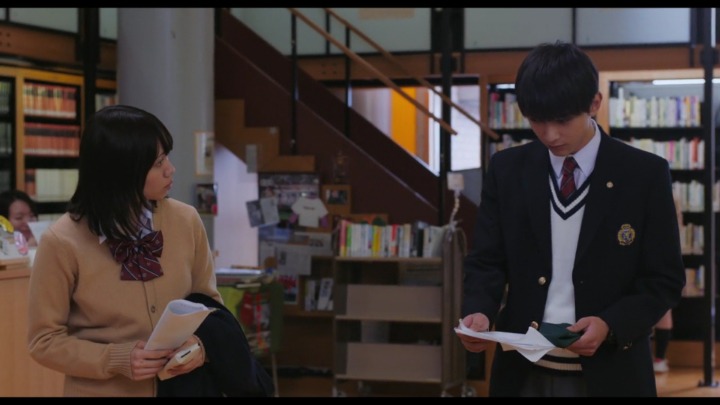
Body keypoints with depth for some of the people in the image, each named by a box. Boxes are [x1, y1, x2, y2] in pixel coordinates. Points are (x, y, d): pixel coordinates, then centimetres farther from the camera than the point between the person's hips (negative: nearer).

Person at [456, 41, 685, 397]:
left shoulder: (645, 174, -4)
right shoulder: (507, 169, 3)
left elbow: (664, 278, -3)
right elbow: (486, 260, 5)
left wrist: (611, 326, -19)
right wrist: (479, 310, -15)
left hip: (608, 374, -2)